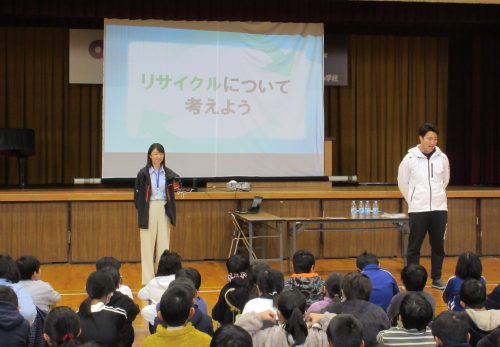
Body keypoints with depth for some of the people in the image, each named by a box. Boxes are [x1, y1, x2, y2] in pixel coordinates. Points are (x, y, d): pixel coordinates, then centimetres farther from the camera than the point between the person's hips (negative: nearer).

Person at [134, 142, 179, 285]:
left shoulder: (168, 173, 4)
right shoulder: (143, 173, -4)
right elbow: (138, 193, 0)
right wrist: (140, 210, -6)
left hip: (164, 210, 3)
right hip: (148, 210, -3)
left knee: (164, 243, 7)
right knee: (148, 243, 0)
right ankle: (148, 278, 5)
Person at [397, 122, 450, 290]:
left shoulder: (442, 158, 1)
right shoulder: (410, 158, -6)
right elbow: (402, 183, 6)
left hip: (439, 208, 3)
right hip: (417, 209, -3)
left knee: (438, 245, 8)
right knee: (414, 246, 1)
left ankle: (436, 278, 18)